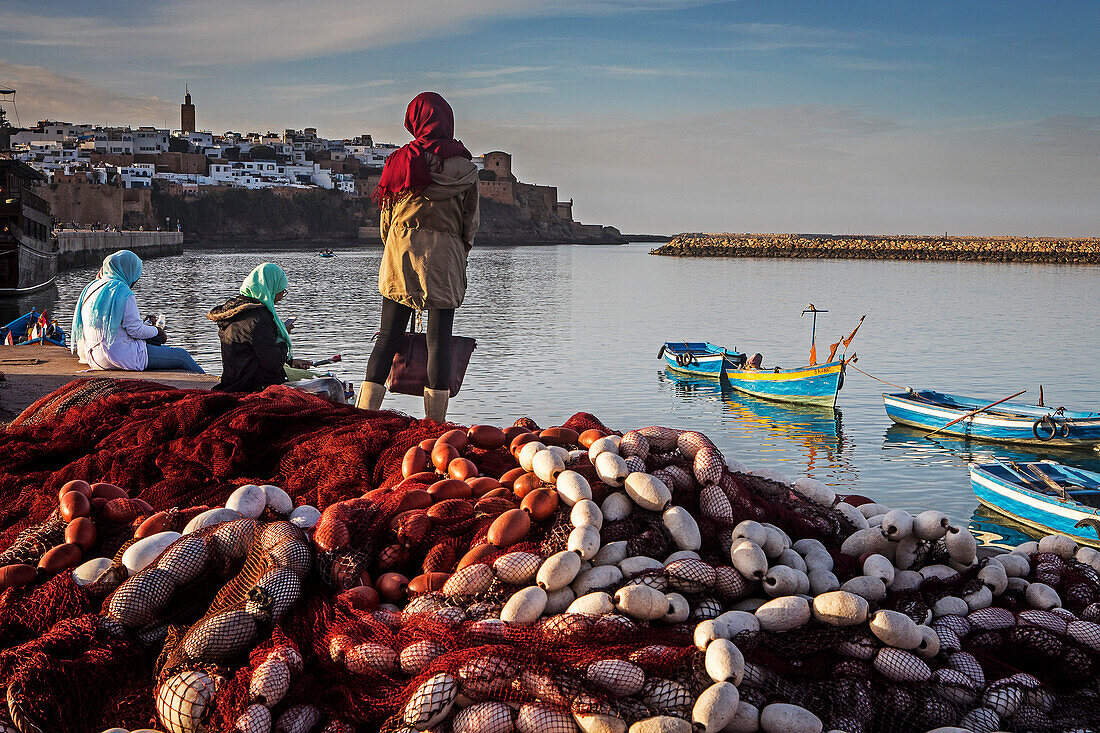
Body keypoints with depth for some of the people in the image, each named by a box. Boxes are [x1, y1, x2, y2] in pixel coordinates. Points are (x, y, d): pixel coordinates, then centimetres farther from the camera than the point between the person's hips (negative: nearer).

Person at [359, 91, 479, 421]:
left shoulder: (401, 159, 5)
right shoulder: (463, 165, 1)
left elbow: (386, 216, 10)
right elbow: (471, 220, 4)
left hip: (400, 249, 2)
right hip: (445, 252, -2)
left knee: (388, 336, 7)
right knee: (439, 340, -1)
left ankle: (364, 412, 1)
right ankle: (435, 422, -3)